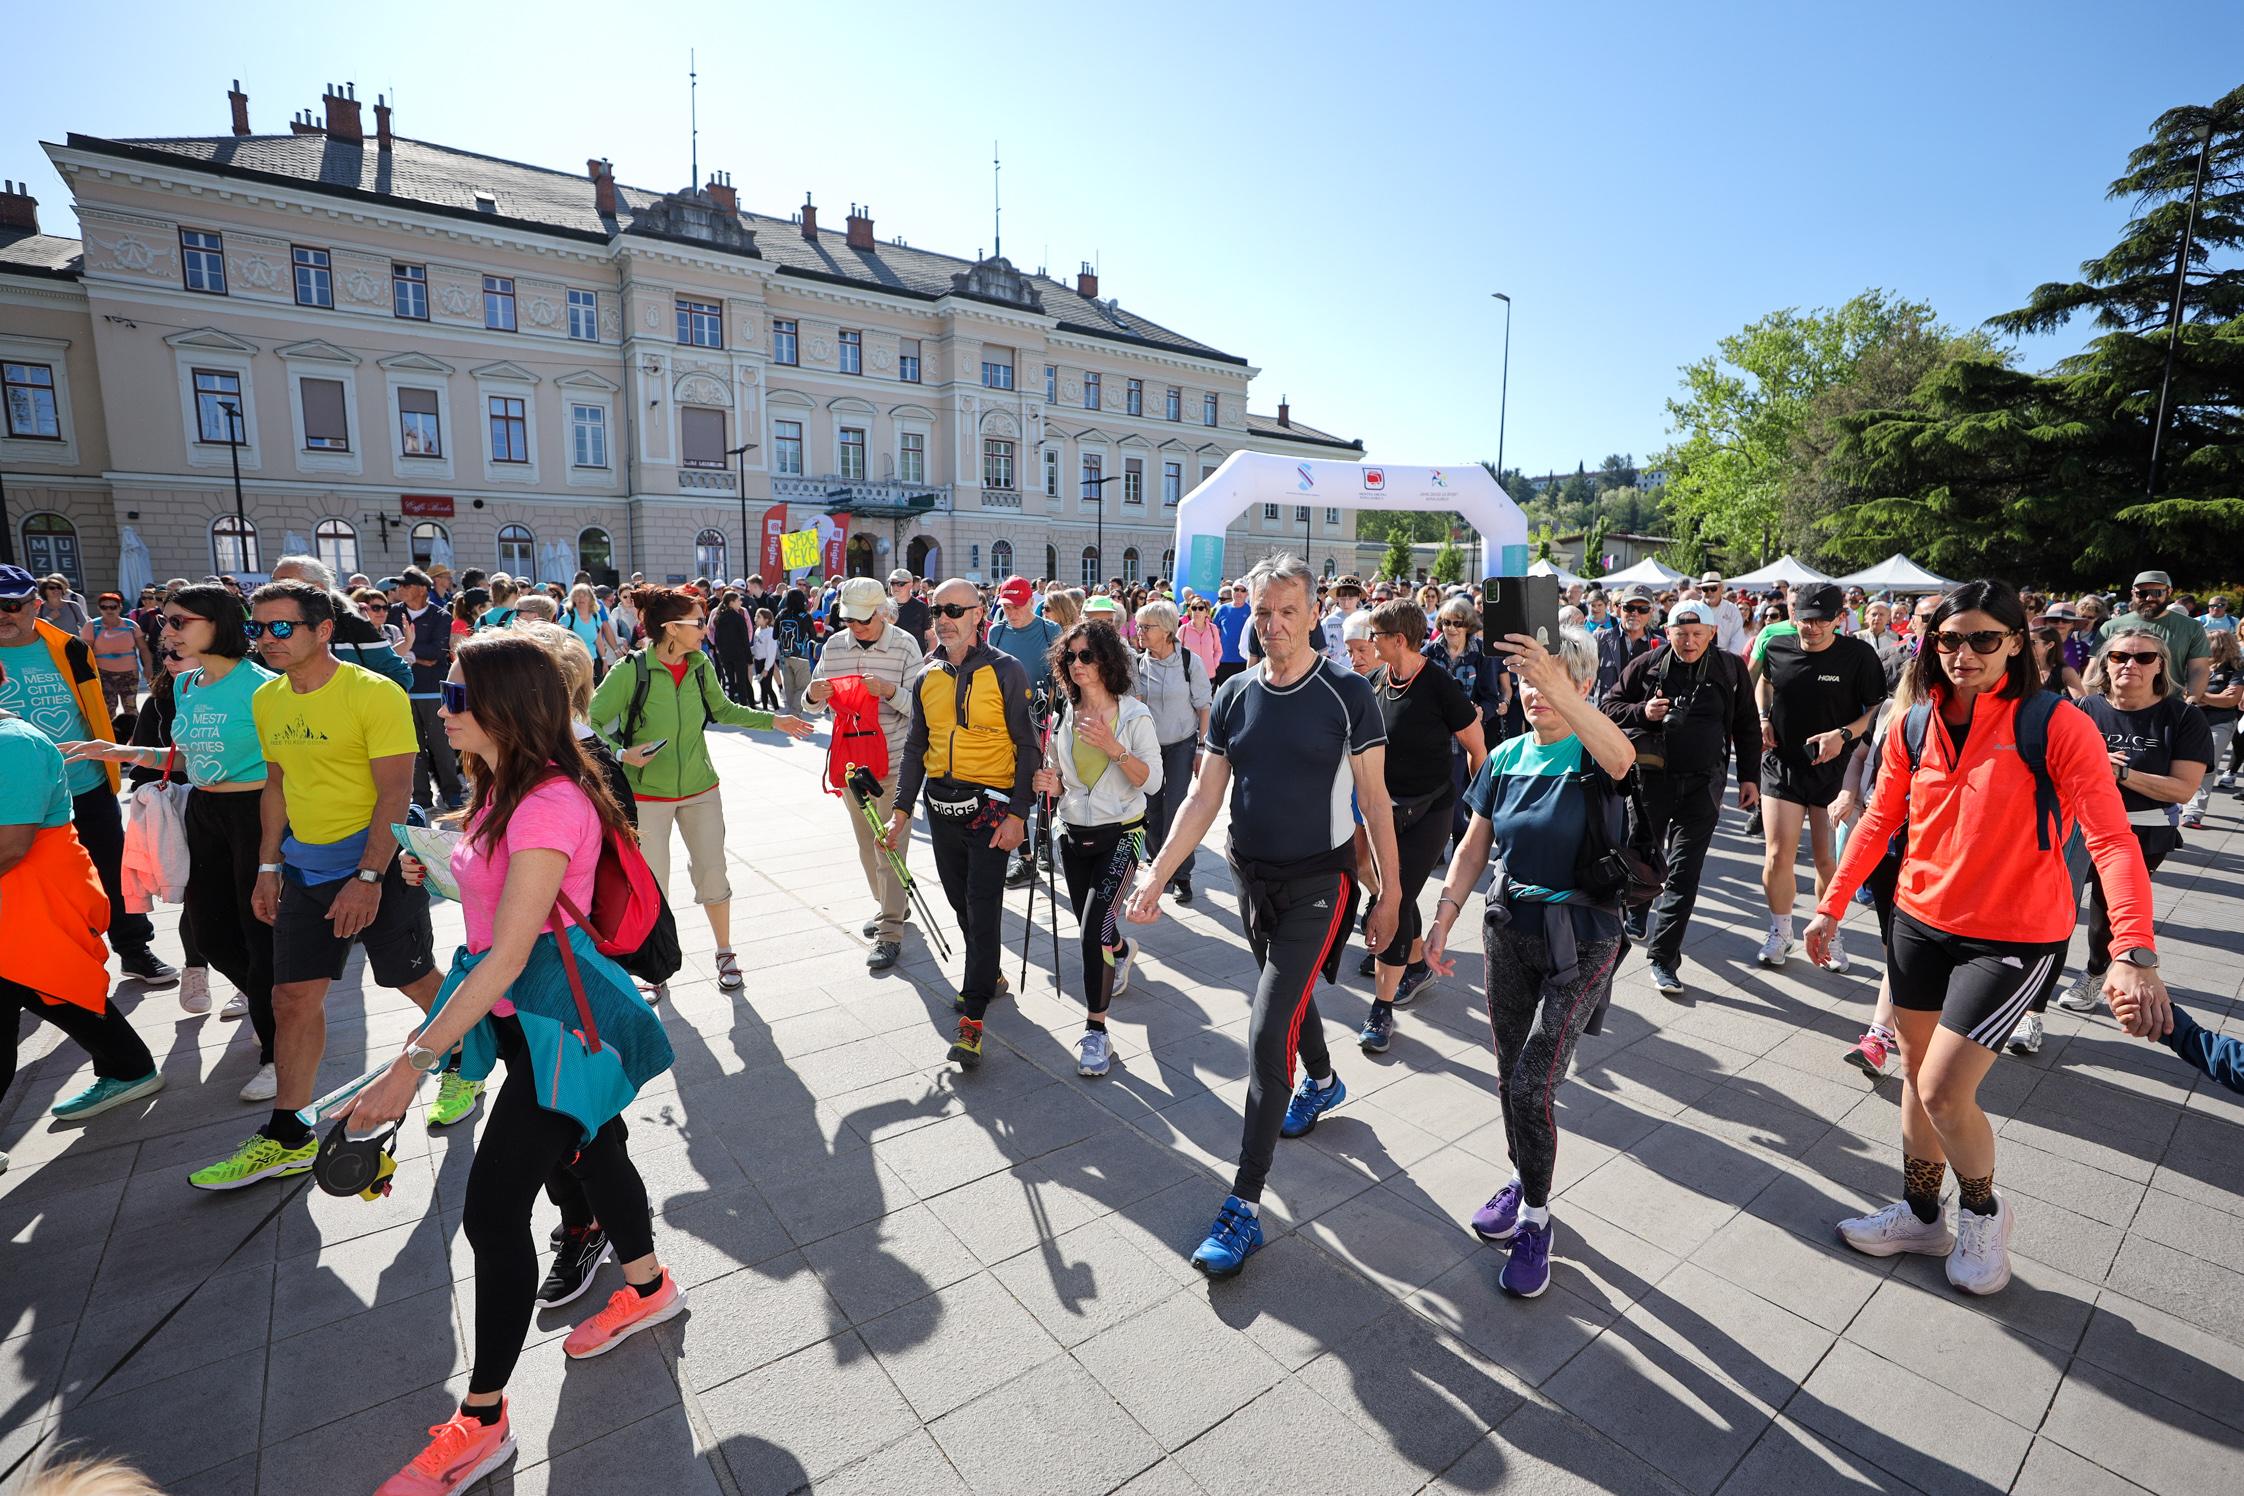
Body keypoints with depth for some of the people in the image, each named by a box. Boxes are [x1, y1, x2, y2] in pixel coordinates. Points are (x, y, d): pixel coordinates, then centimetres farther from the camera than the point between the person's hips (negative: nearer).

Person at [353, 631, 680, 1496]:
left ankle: (481, 1423, 20)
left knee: (493, 1210, 0)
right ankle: (646, 1288, 47)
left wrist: (415, 1061, -24)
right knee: (591, 1150, 24)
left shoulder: (549, 802, -26)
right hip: (521, 1010, 9)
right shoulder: (503, 788, 5)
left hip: (556, 1017, -9)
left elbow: (509, 955, -26)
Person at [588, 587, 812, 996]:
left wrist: (773, 721, 10)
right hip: (648, 792, -4)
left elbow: (722, 709, 15)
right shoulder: (631, 671, -18)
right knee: (652, 884, 6)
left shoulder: (701, 666, -2)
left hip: (700, 788, 4)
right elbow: (593, 720, -9)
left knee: (713, 874, 8)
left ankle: (725, 954, 28)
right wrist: (621, 752, -24)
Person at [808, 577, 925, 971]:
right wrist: (814, 695, -12)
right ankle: (890, 905, 36)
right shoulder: (834, 646, 5)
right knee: (866, 845, 16)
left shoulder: (904, 646, -9)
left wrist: (889, 690, -30)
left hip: (893, 761, -5)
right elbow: (817, 702, 11)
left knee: (888, 845, -4)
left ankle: (890, 931, 3)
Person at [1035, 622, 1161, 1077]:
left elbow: (1153, 782, -15)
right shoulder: (1064, 716, 3)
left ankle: (1096, 1030, -2)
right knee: (1091, 928, 20)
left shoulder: (1135, 714, -10)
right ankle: (1122, 950, 56)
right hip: (1074, 834, 5)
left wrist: (1114, 748, -28)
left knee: (1095, 931, -16)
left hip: (1120, 835, -5)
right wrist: (1051, 784, -10)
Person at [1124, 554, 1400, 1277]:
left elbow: (1374, 800, -7)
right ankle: (1323, 1082, 56)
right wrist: (1157, 873, -6)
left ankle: (1244, 1204, 0)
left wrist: (1391, 892, -6)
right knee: (1291, 996, 25)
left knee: (1268, 1032, -10)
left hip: (1318, 880, -5)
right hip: (1253, 877, 5)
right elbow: (1205, 795, 1)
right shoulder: (1235, 696, 0)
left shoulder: (1348, 693, -12)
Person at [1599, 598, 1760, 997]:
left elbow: (1747, 727, 11)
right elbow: (1608, 706, 5)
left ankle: (1663, 957, -4)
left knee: (1684, 870, -6)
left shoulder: (1730, 669, 3)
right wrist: (1641, 712, -15)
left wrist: (1749, 777, 8)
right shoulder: (1646, 666, -1)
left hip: (1703, 782, 0)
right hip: (1651, 779, 0)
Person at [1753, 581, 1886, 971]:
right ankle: (1780, 931, 17)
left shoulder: (1858, 655, -10)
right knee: (1779, 854, -1)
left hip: (1833, 768, -1)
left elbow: (1879, 708, -6)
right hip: (1781, 764, 2)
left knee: (1827, 859, 6)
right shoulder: (1777, 648, -1)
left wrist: (1844, 734, -22)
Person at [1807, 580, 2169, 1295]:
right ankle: (1921, 1215, 36)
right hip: (1920, 922, 5)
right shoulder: (1915, 726, -1)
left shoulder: (2057, 725, -14)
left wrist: (2135, 952, -33)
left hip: (2013, 938, -5)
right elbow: (1879, 821, 8)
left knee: (1943, 1091, -7)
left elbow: (2111, 839, -21)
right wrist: (1832, 906, 9)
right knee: (1917, 1073, 15)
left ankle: (1983, 1211, 25)